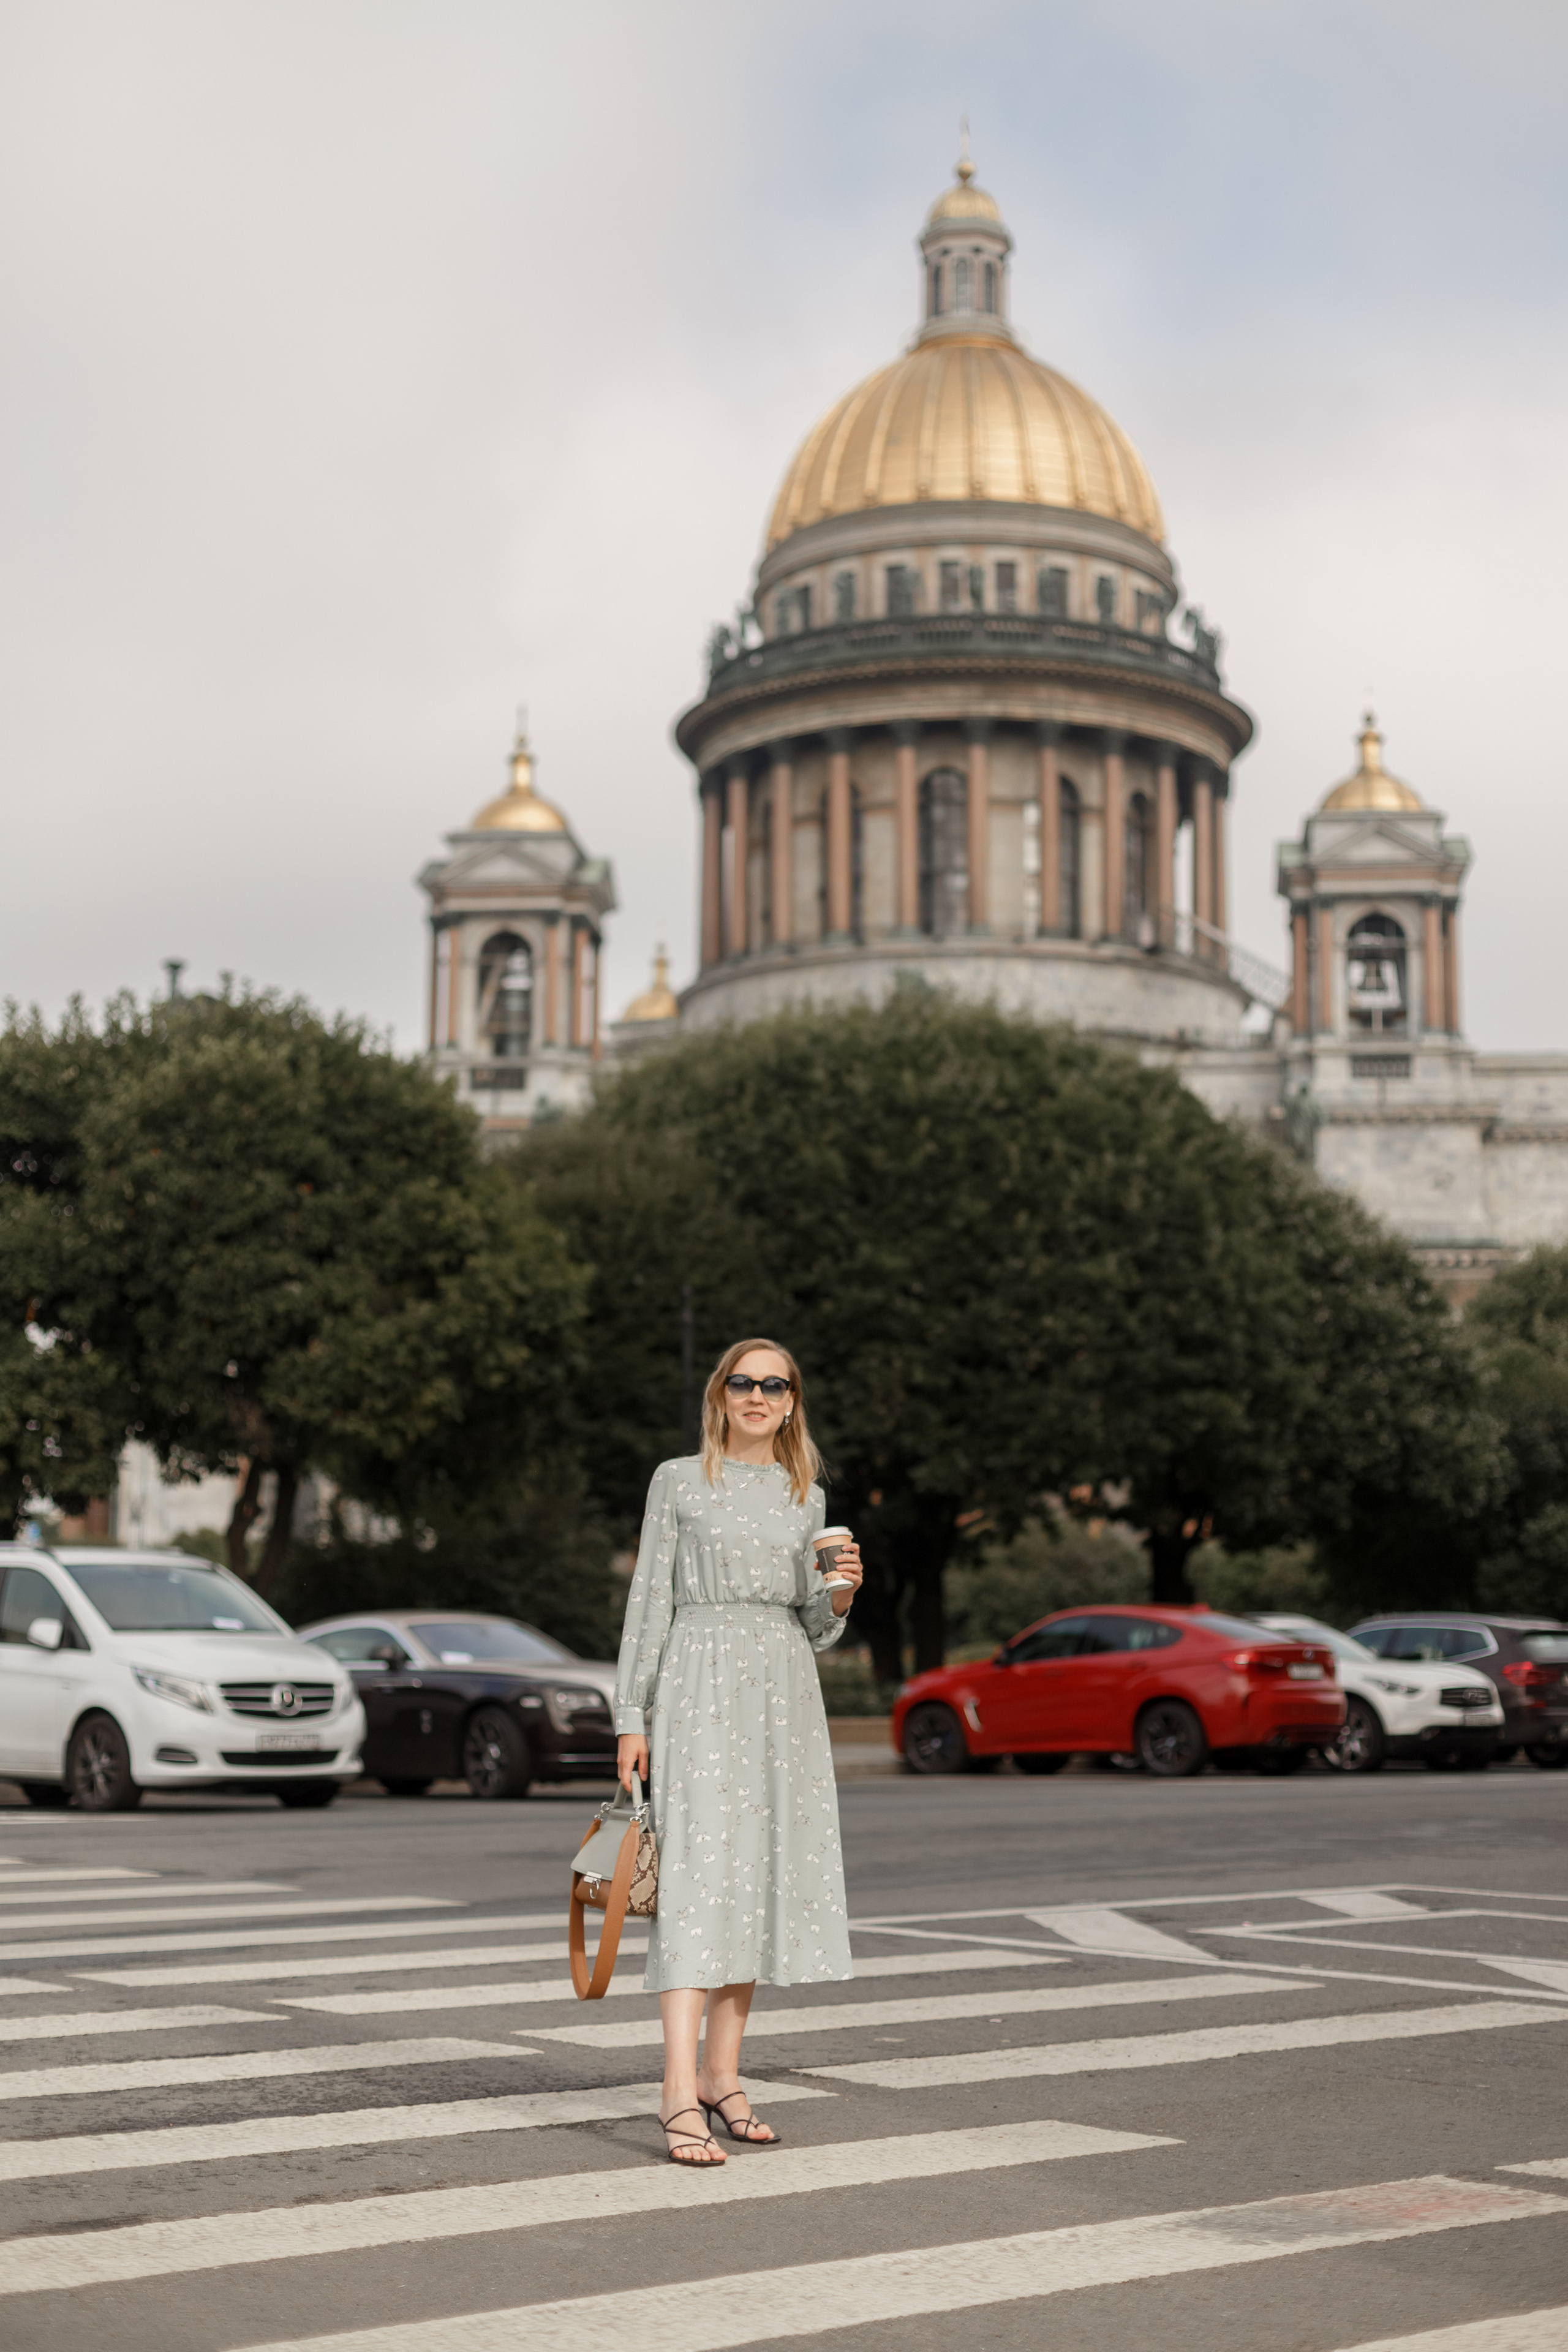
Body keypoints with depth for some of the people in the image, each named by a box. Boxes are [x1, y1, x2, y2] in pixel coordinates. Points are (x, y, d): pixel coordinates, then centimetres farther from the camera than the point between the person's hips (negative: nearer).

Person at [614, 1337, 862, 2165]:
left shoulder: (806, 1497, 13)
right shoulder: (679, 1481, 3)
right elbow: (649, 1599, 1)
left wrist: (841, 1594, -6)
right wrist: (631, 1717, -5)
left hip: (783, 1693, 5)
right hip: (701, 1685, -5)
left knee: (760, 1877, 4)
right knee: (697, 1875, -14)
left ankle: (722, 2075, 14)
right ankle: (680, 2095, -19)